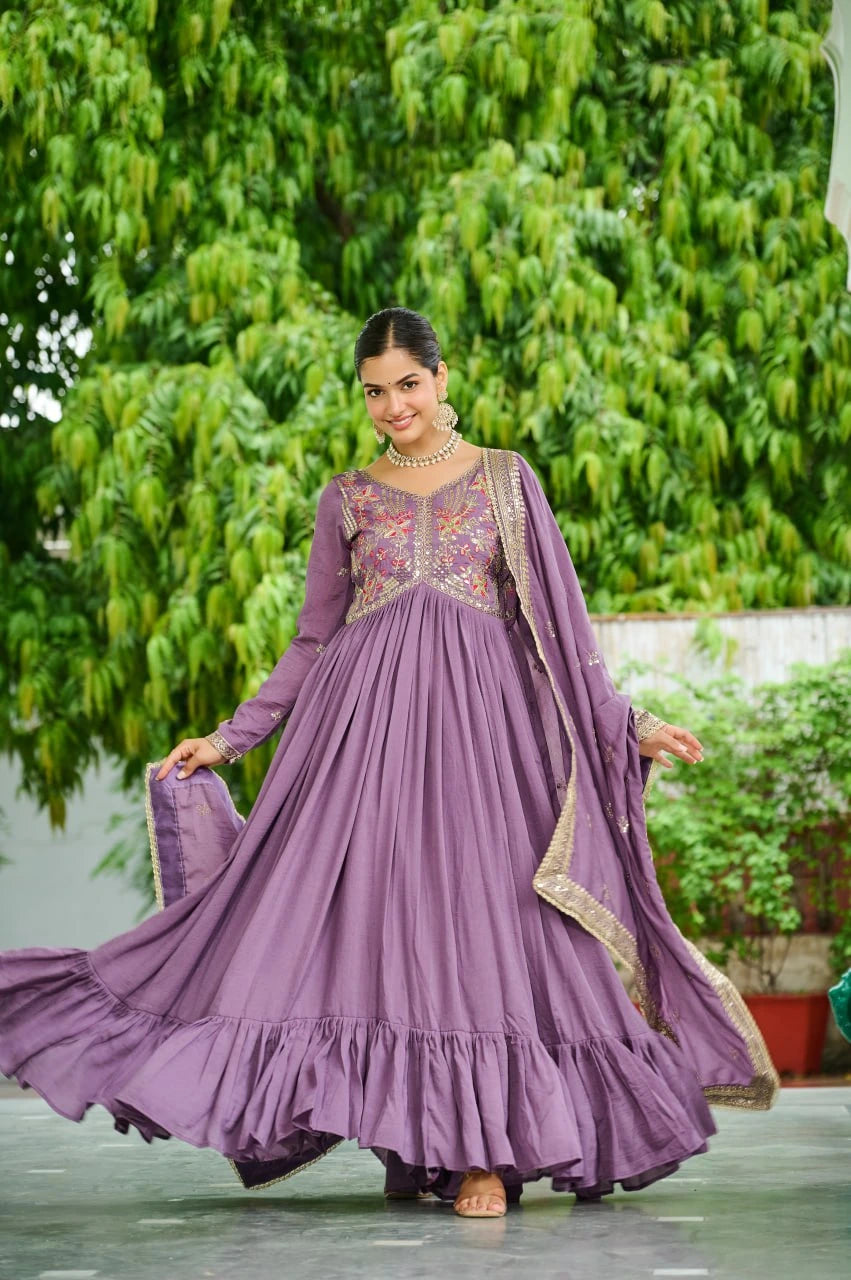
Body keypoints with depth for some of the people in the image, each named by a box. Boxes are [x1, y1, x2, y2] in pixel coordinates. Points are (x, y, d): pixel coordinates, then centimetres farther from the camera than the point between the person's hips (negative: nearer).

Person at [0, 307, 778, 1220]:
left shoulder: (506, 480, 11)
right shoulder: (347, 498, 14)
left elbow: (558, 625, 10)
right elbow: (314, 642, 16)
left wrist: (627, 726, 4)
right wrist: (229, 737, 10)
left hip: (479, 710, -1)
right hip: (369, 715, 2)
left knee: (478, 901, -11)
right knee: (379, 908, -8)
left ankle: (484, 1150, -10)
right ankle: (412, 1144, 0)